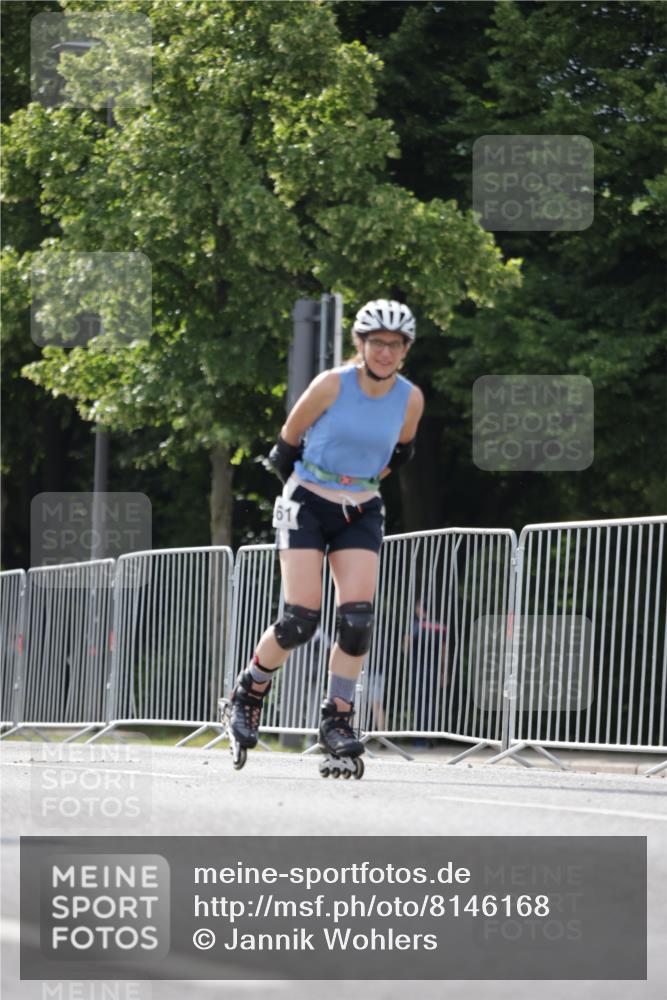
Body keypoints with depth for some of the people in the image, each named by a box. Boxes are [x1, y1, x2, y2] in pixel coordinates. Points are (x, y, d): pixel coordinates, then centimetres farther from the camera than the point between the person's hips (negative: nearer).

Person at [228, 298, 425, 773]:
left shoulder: (410, 399, -5)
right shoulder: (332, 385, -15)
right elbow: (287, 441, -1)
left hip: (361, 515, 3)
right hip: (307, 506, -3)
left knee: (357, 618, -14)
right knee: (301, 620, -12)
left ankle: (337, 719, -4)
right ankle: (250, 691, 13)